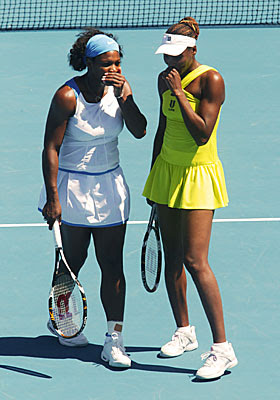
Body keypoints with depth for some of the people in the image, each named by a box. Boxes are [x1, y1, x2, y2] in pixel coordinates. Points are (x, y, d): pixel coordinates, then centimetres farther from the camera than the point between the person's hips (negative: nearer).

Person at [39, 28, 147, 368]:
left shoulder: (117, 89, -1)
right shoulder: (68, 96, -17)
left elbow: (139, 131, -6)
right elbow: (51, 148, -16)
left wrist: (125, 97, -20)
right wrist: (53, 197, -20)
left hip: (109, 186, 4)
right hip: (72, 187, -4)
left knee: (112, 265, -1)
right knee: (72, 260, 10)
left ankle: (114, 339, 1)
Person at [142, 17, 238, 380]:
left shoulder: (211, 81, -15)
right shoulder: (166, 79, 6)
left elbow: (202, 134, -22)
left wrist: (179, 94, -22)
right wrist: (153, 176, 19)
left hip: (199, 175, -7)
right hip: (168, 171, 7)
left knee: (195, 261, -14)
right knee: (172, 258, 9)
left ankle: (222, 348, -11)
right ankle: (184, 333, 24)